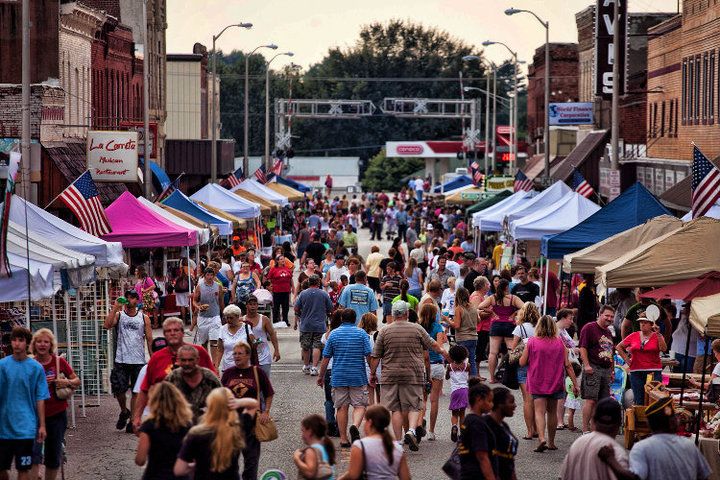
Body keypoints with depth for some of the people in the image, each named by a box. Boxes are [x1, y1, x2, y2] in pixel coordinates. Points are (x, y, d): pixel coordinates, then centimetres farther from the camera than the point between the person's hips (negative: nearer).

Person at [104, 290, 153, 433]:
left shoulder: (144, 318, 7)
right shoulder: (119, 315, 4)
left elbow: (149, 340, 8)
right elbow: (106, 325, -15)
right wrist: (115, 307, -16)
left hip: (138, 360, 1)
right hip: (121, 360, -1)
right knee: (118, 389, -5)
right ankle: (124, 411, 24)